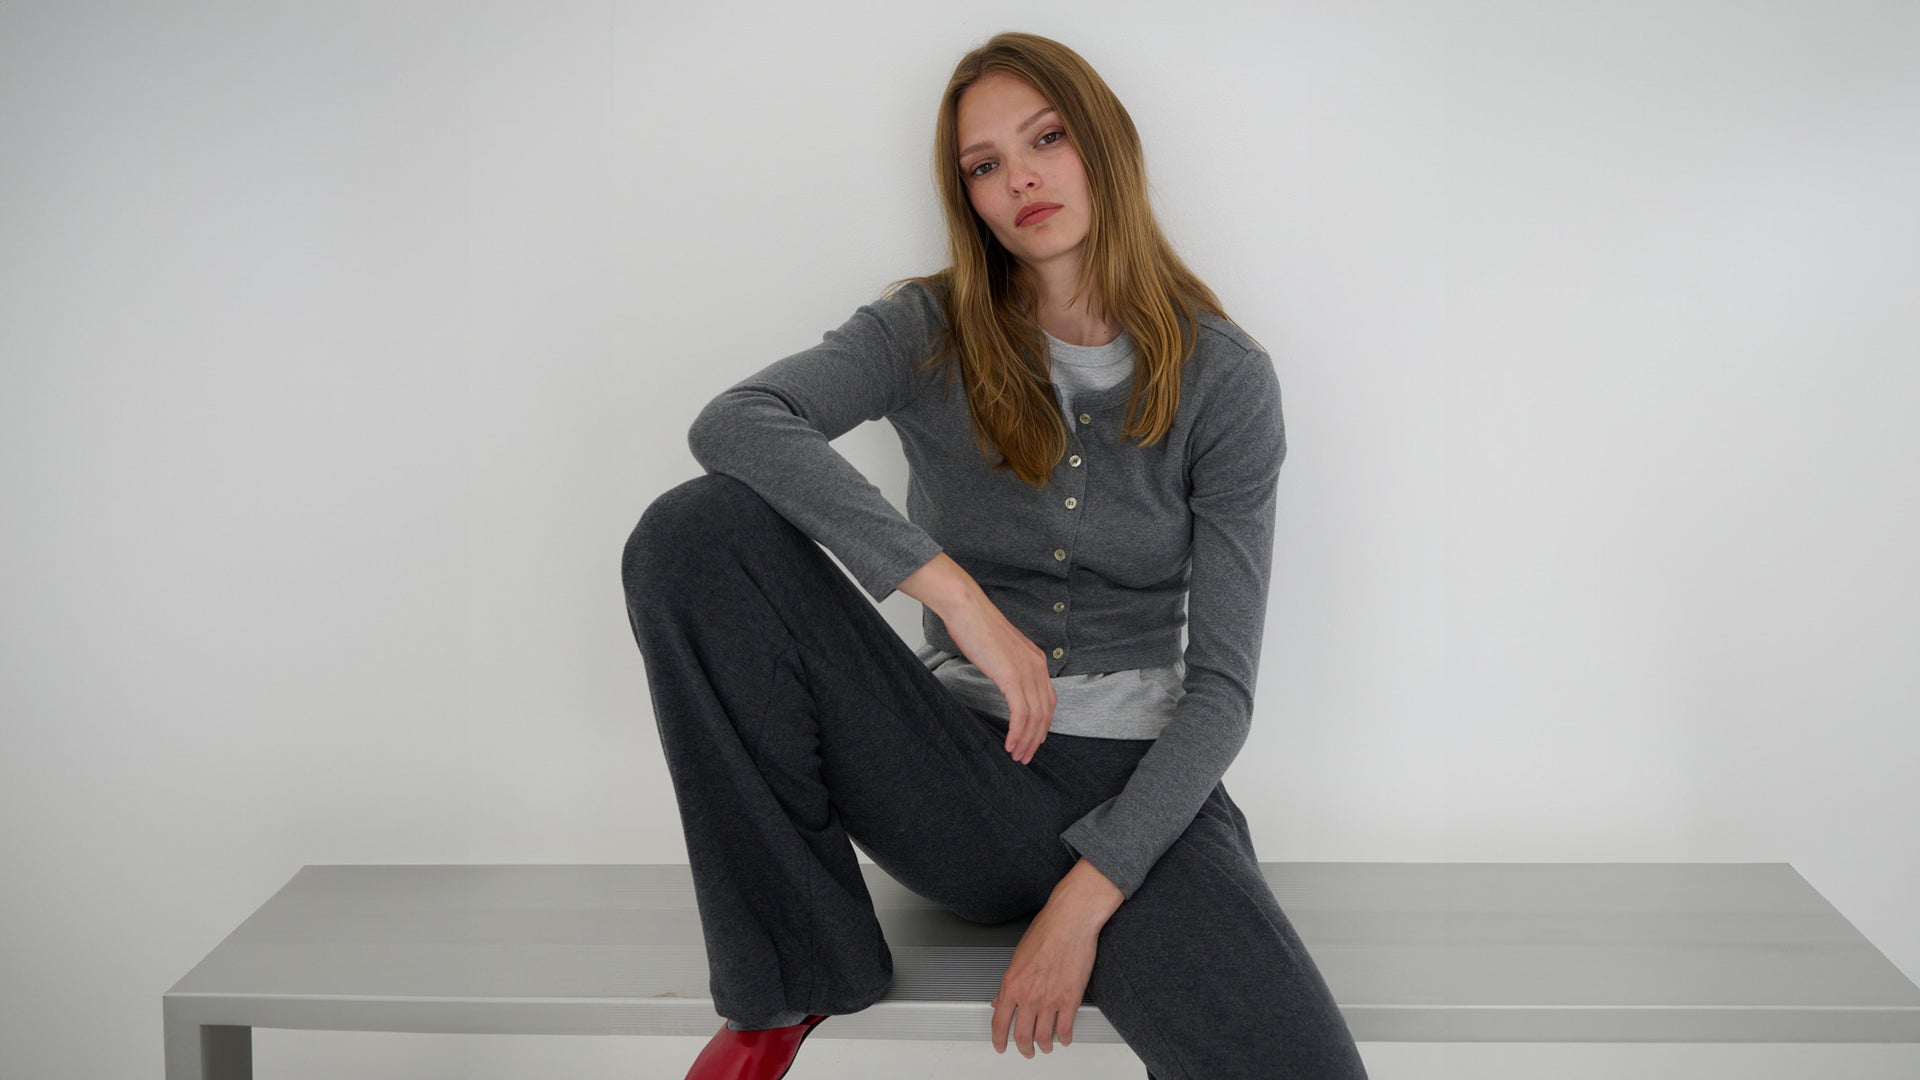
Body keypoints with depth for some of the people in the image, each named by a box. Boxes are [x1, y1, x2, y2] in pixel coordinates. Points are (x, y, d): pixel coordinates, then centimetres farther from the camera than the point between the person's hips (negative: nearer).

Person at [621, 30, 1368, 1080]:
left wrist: (1089, 895, -17)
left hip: (1137, 790, -1)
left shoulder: (1223, 378, -2)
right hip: (957, 774, 2)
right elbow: (733, 423, -22)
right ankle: (793, 976, -12)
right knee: (693, 531, -23)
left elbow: (1221, 685, -6)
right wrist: (955, 591, -30)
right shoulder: (930, 333, 0)